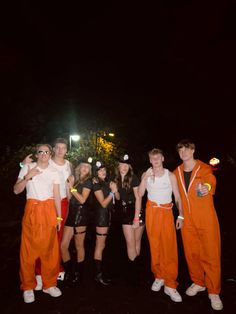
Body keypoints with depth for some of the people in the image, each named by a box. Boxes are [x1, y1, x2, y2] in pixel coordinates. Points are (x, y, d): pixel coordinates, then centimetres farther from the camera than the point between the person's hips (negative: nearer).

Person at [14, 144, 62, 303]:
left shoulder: (54, 172, 8)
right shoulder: (27, 168, 3)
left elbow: (57, 195, 7)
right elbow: (16, 190, 0)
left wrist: (59, 217, 3)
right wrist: (27, 177, -17)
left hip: (49, 210, 2)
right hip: (32, 209, -1)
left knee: (50, 248, 5)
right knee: (29, 248, 1)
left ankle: (50, 284, 22)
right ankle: (28, 287, 19)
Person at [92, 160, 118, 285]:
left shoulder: (107, 182, 9)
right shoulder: (97, 185, -13)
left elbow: (116, 198, 10)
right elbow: (103, 203, -16)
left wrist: (115, 190, -9)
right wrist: (112, 191, -19)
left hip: (107, 214, 8)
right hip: (102, 215, -8)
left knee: (100, 245, 14)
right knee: (100, 246, -1)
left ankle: (99, 272, 25)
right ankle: (98, 275, 9)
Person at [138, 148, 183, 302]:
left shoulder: (170, 175, 0)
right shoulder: (146, 175, 4)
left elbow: (177, 197, 1)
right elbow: (140, 194, -3)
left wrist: (181, 215, -6)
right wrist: (145, 178, -14)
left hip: (167, 212, -1)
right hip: (152, 211, 1)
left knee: (169, 247, -6)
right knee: (155, 245, 9)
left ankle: (170, 285, 6)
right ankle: (159, 277, 27)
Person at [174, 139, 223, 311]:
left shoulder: (205, 168, -6)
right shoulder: (177, 172, 6)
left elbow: (211, 183, -24)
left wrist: (207, 187, -45)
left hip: (206, 217, -3)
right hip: (187, 219, 4)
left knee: (210, 254, 2)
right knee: (191, 252, 13)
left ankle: (213, 292, 22)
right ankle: (198, 283, 36)